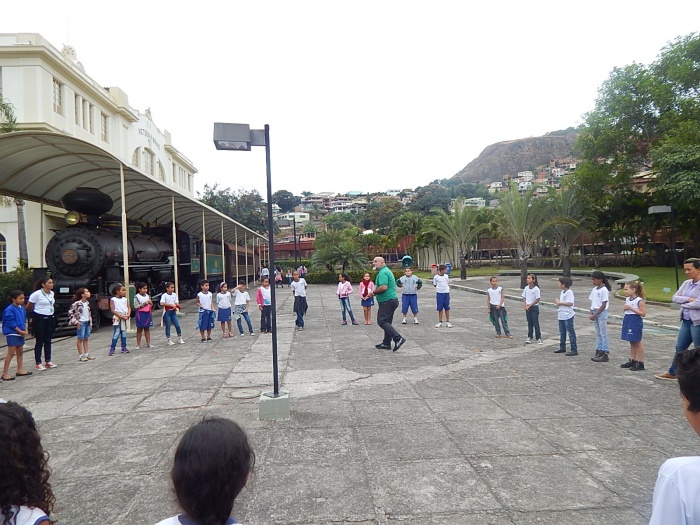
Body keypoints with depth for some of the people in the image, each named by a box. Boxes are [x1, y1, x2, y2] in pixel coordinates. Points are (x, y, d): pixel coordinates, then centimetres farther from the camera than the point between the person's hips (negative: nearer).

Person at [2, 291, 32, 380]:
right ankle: (5, 373, -3)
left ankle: (20, 370, 25)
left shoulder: (22, 308, 8)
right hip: (12, 334, -8)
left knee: (20, 352, 15)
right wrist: (21, 331, -18)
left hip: (20, 333, 8)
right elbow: (11, 323, -18)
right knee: (11, 353, -8)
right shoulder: (10, 310, -16)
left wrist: (25, 330, 1)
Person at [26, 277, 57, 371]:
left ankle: (48, 361, 20)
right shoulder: (36, 294, -15)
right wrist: (35, 314, 6)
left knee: (48, 341, 12)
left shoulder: (52, 293, 5)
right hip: (39, 319, -6)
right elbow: (29, 307, -7)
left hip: (50, 318, 6)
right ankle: (38, 363, 7)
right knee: (39, 341, 0)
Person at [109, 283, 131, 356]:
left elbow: (129, 308, 8)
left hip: (125, 318, 5)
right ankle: (112, 349, -5)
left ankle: (124, 348, 16)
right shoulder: (113, 300, -5)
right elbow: (113, 310, -11)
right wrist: (121, 316, -17)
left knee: (124, 333, 10)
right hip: (117, 318, -5)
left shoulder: (125, 299, 9)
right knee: (116, 333, -9)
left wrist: (128, 315, -11)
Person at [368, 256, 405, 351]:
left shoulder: (383, 273, -15)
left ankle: (398, 338, -17)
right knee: (387, 322, 14)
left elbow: (384, 287, -28)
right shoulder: (387, 271, 19)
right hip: (391, 300, 11)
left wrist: (373, 292, -13)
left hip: (387, 301, -11)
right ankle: (386, 343, 19)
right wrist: (375, 293, 14)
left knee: (381, 321, -12)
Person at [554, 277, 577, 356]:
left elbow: (570, 303, -25)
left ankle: (574, 350, 1)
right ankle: (562, 347, 29)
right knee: (562, 332, 18)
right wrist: (557, 301, 1)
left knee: (571, 333, -4)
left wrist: (560, 303, -17)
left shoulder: (569, 292, -16)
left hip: (568, 316, -10)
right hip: (561, 315, 10)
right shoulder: (562, 292, 13)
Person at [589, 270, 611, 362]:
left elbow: (603, 305, -16)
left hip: (602, 313, -8)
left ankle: (605, 353, 3)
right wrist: (591, 313, -1)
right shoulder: (594, 289, 10)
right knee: (598, 333, 12)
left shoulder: (604, 290, -14)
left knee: (603, 333, -2)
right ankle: (599, 351, 18)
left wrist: (595, 315, -17)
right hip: (595, 312, 8)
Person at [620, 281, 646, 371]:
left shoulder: (639, 300, -15)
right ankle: (632, 361, 23)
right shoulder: (627, 299, 8)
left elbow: (643, 313, -18)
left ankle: (640, 363, 8)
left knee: (637, 342, 0)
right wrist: (625, 309, 0)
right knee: (632, 342, 15)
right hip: (628, 321, 8)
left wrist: (631, 308, -21)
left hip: (636, 322, -8)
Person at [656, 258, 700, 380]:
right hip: (686, 321, 8)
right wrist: (689, 299, -12)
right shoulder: (686, 283, 8)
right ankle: (673, 373, 28)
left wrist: (684, 304, -7)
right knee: (680, 348, 16)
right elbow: (674, 297, 4)